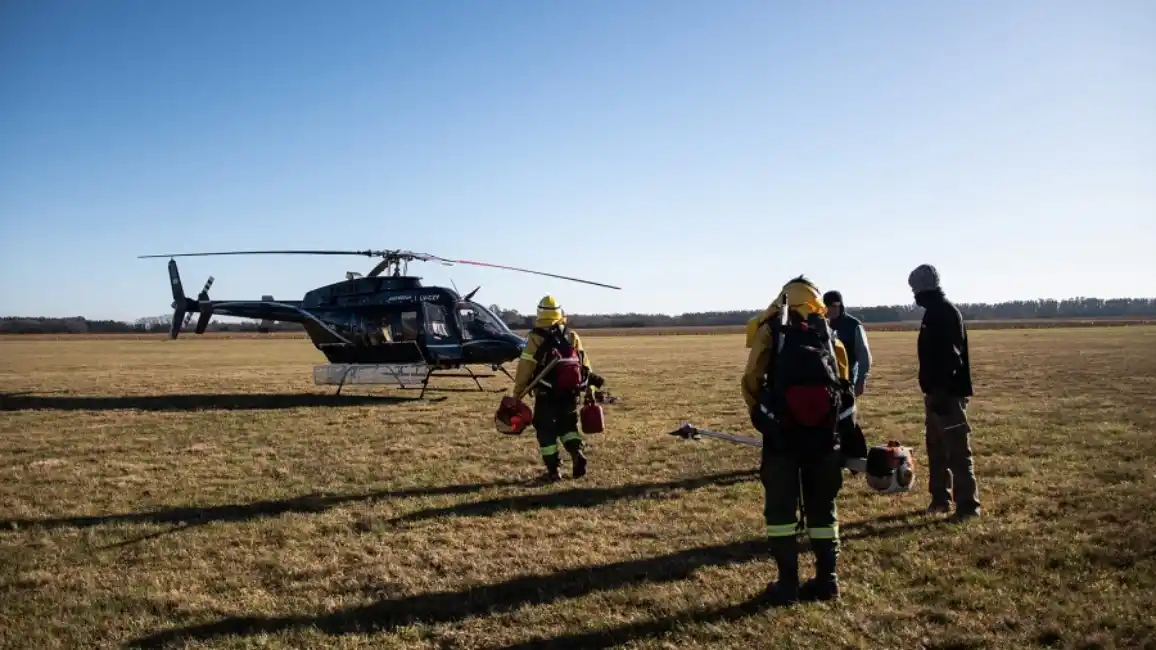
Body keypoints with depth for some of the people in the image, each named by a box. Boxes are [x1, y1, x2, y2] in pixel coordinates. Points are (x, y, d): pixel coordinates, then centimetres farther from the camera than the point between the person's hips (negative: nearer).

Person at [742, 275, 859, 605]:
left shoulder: (769, 331, 2)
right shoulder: (832, 339, 10)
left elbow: (751, 381, -3)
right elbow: (845, 390, 9)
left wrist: (762, 418, 13)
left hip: (781, 434, -3)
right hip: (824, 435, 3)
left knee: (780, 509, 7)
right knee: (822, 509, 16)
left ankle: (787, 584, 9)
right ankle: (826, 580, 20)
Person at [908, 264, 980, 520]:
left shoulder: (946, 312, -16)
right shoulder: (935, 312, 15)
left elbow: (950, 356, -24)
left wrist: (941, 393, -27)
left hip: (948, 393, -11)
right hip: (937, 391, 11)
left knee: (957, 451, -6)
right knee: (936, 448, 16)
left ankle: (968, 504, -2)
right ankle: (940, 498, 24)